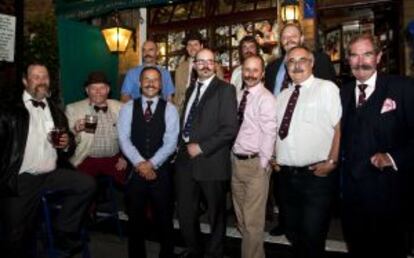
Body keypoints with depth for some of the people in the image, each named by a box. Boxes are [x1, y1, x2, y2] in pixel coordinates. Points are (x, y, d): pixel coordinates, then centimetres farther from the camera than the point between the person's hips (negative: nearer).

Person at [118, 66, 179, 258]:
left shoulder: (169, 109, 1)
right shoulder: (128, 108, 5)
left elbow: (170, 143, -7)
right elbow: (124, 139, -5)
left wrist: (151, 163, -16)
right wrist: (140, 163, -16)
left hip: (160, 170, -1)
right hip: (135, 170, 1)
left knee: (163, 218, 9)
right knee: (135, 218, 12)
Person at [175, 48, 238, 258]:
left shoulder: (225, 89, -6)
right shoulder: (190, 90, 16)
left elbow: (230, 129, -15)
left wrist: (201, 147, -16)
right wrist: (183, 145, 8)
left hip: (211, 161, -6)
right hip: (186, 159, 6)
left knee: (215, 214, 11)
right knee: (185, 212, 13)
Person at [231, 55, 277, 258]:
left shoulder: (266, 98, -11)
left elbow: (269, 133, -13)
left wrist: (262, 163, -13)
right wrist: (232, 156, 7)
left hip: (255, 163, -7)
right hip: (235, 160, 7)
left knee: (253, 220, -1)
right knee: (240, 215, 20)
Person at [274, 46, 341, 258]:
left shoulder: (327, 89, -4)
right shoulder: (282, 96, 16)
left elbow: (340, 127, -10)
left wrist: (331, 162, -15)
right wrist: (274, 157, 11)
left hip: (317, 174, -6)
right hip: (286, 175, 6)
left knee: (312, 235, -5)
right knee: (292, 231, 17)